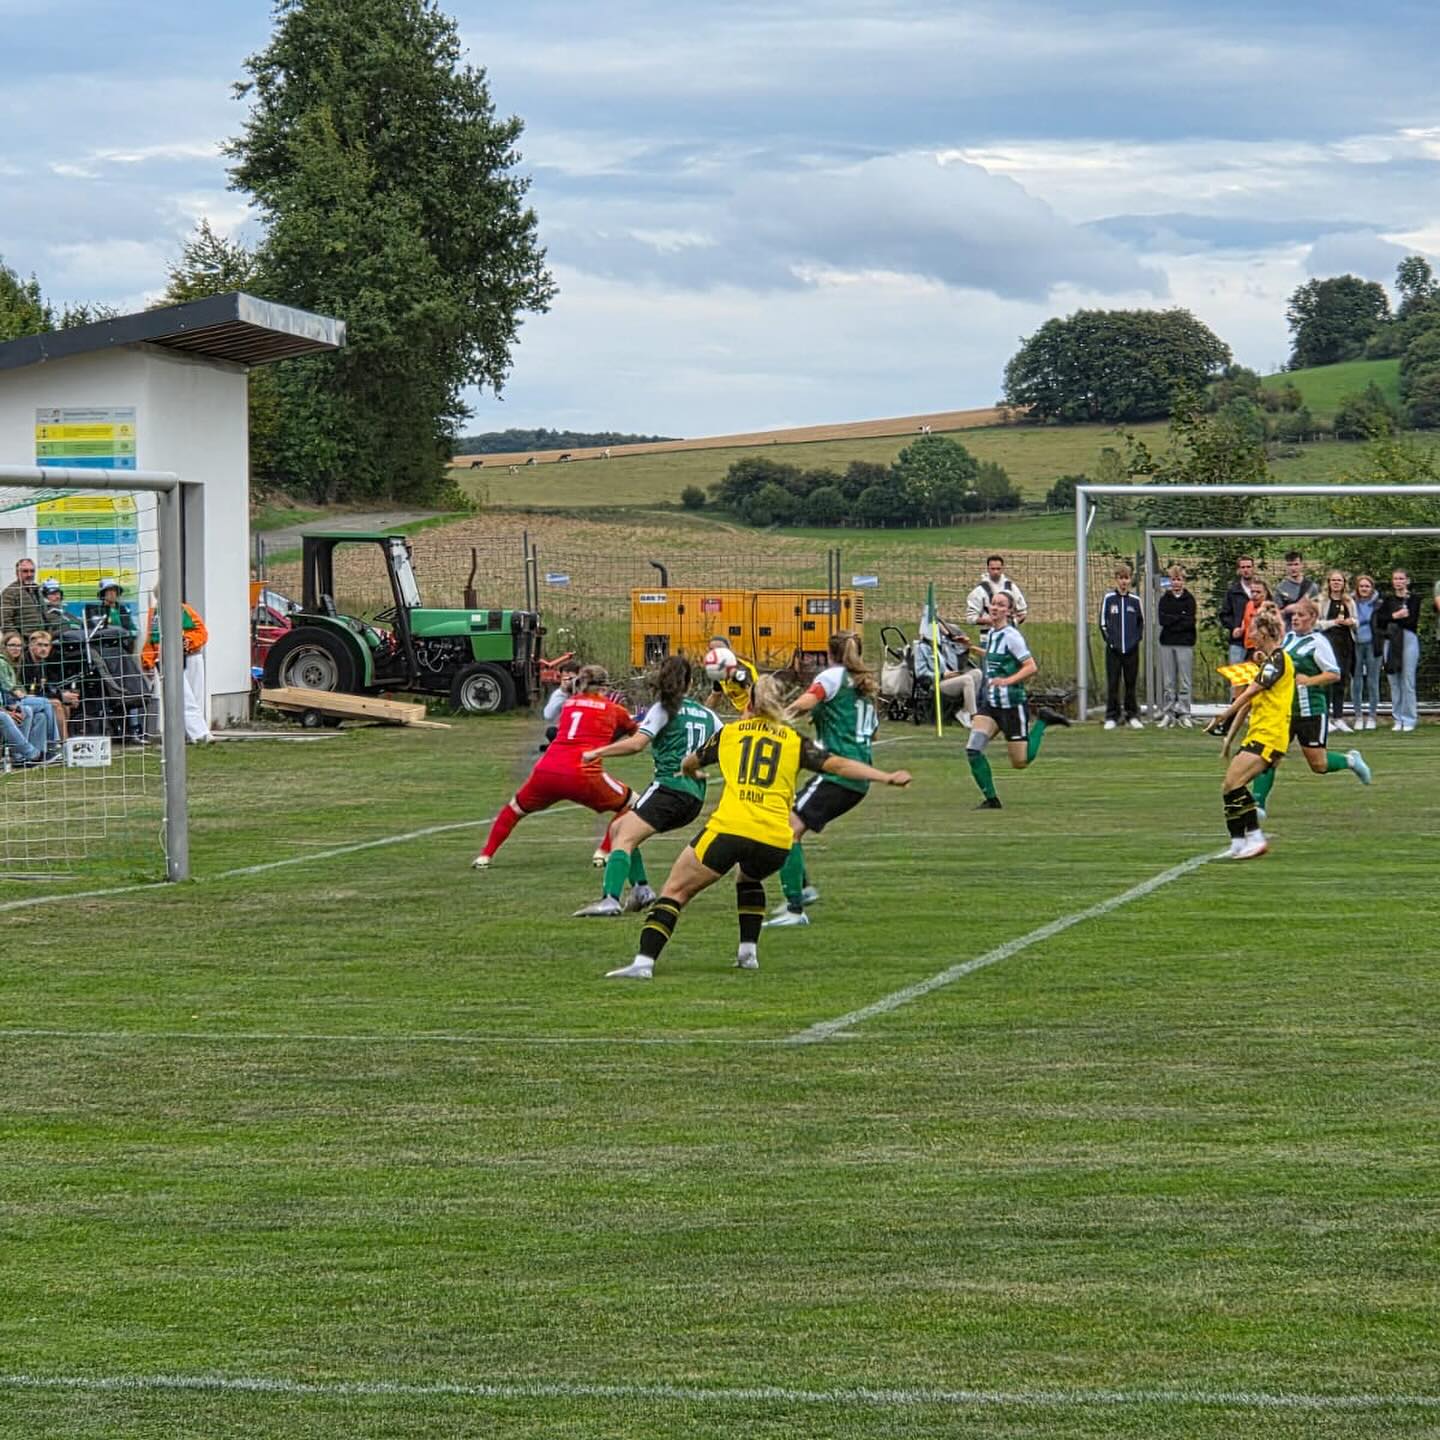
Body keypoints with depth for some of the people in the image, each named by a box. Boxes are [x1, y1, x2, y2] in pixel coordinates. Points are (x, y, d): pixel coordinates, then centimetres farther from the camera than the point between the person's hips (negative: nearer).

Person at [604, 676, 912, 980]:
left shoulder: (730, 732, 19)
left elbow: (689, 764, 35)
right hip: (775, 840, 2)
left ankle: (643, 962, -9)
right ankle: (748, 952, 23)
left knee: (676, 891, 6)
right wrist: (887, 778, 10)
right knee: (750, 880, 36)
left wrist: (690, 773, 58)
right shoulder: (795, 741, 17)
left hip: (729, 829, -2)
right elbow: (838, 765, 9)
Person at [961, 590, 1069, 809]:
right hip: (990, 704, 7)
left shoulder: (1011, 636, -15)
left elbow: (1031, 667, -20)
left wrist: (1007, 681, -31)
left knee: (1021, 763, 2)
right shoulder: (990, 634, 9)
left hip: (1012, 705, -7)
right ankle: (990, 799, -2)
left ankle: (1042, 721, 23)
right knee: (973, 749, -13)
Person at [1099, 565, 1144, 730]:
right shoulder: (1108, 598, 1)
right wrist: (1110, 641, -4)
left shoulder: (1135, 600, 6)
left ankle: (1132, 716, 12)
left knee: (1131, 684, 5)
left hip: (1132, 649, 1)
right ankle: (1112, 717, 5)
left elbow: (1141, 623, 13)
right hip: (1113, 649, -1)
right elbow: (1102, 623, 3)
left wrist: (1136, 640, 2)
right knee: (1112, 684, -1)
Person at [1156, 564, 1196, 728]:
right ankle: (1168, 713, 8)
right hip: (1167, 644, 2)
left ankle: (1184, 714, 2)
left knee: (1186, 681, -2)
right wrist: (1181, 618, -8)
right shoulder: (1165, 599, 9)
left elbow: (1189, 622, -8)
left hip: (1185, 643, -2)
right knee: (1168, 682, 4)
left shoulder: (1189, 599, 2)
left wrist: (1172, 620, -9)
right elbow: (1162, 619, -3)